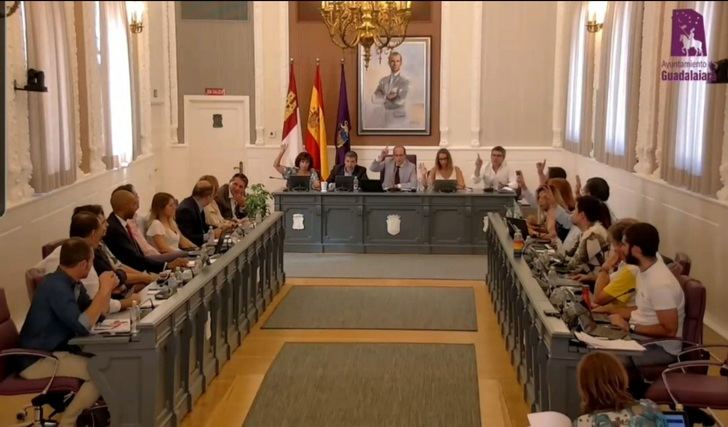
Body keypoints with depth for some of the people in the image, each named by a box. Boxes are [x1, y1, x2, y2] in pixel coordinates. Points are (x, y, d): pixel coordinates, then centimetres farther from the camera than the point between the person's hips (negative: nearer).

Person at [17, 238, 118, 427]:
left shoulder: (72, 283, 5)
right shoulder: (56, 287, -24)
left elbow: (99, 313, 11)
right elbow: (82, 326, -30)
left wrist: (107, 288, -5)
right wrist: (103, 291, -25)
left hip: (57, 351, 10)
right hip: (36, 360, -9)